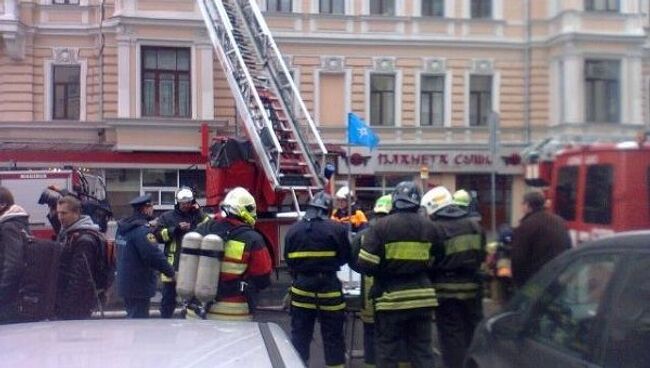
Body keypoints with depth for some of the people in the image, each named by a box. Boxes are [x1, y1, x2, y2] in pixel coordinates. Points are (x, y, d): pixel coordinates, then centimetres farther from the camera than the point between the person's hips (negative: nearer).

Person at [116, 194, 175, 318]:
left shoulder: (122, 227, 8)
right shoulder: (141, 230, -22)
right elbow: (155, 256, -24)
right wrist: (171, 272, -13)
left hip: (125, 282, 9)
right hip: (139, 285, -9)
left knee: (132, 316, 22)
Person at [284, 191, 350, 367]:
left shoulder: (292, 230, 1)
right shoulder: (337, 229, -11)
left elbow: (288, 261, 8)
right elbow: (345, 258, -1)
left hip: (301, 287, 3)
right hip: (329, 287, -3)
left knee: (300, 335, 12)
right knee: (333, 336, 8)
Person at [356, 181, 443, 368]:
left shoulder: (381, 225, -9)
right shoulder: (430, 227, 3)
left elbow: (365, 264, -12)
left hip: (390, 298, -3)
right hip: (422, 297, 3)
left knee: (387, 352, 6)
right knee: (422, 350, 12)